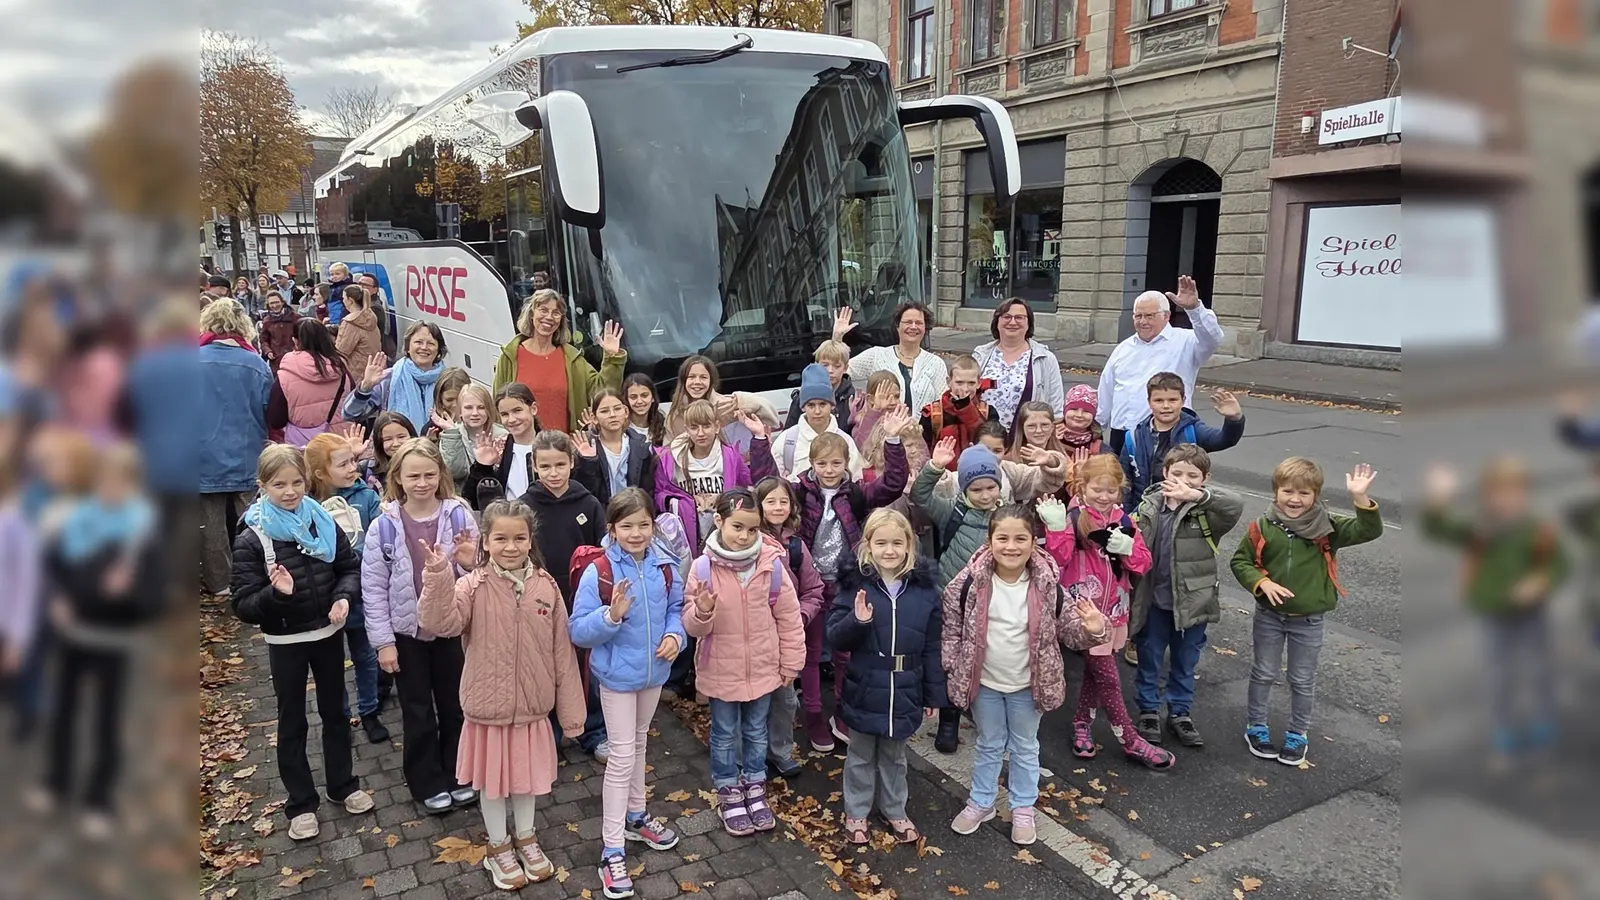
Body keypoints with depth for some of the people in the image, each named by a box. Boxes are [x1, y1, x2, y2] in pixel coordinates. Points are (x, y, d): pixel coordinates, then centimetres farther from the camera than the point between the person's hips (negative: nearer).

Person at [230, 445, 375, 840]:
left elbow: (351, 567, 2)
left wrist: (344, 596, -17)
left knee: (335, 711, 18)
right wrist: (276, 593, -34)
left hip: (329, 634, 3)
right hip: (286, 643, -3)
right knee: (292, 722, 12)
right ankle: (301, 803, 25)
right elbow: (244, 606, -15)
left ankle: (344, 785, 35)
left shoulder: (322, 522, -6)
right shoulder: (252, 539, -15)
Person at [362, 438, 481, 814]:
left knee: (455, 706, 16)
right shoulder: (384, 526, -12)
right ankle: (428, 784, 30)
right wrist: (383, 641, -7)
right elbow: (374, 588, -7)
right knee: (418, 713, 14)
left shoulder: (458, 516, -11)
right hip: (406, 632, -1)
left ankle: (458, 777, 34)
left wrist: (471, 564, -27)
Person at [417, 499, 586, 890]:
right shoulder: (473, 586, -13)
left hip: (532, 707, 2)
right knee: (492, 780, 16)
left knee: (527, 776, 20)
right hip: (488, 706, -2)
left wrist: (571, 708, 0)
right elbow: (438, 623, -30)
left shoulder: (546, 586, -7)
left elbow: (562, 651, -3)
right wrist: (437, 576, -42)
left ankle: (526, 839, 44)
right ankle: (499, 847, 39)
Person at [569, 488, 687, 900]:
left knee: (639, 742, 23)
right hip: (617, 674, -5)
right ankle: (612, 849, 10)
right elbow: (578, 631, -20)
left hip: (654, 670, 5)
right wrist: (612, 615, -36)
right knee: (622, 756, -1)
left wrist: (675, 635, -13)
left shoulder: (665, 566, -7)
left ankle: (635, 816, 44)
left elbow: (676, 609, 6)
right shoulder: (597, 573, -20)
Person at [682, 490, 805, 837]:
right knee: (725, 736, 16)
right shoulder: (703, 567, -16)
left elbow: (789, 617, -3)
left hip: (762, 669, 1)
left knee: (756, 733, 20)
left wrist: (790, 662, 1)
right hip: (721, 670, -1)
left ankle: (755, 789, 39)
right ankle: (729, 795, 35)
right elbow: (693, 627, -11)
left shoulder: (771, 565, -13)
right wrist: (702, 612, -34)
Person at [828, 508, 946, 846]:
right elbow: (835, 637, -10)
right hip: (865, 691, -1)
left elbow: (932, 648, 1)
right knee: (861, 757, 16)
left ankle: (895, 811, 39)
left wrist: (934, 694, 4)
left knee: (895, 757, 20)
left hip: (905, 693, 2)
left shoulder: (924, 587, -5)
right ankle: (855, 814, 34)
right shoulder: (855, 583, -11)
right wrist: (857, 621, -30)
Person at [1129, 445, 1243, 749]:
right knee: (1149, 659, 16)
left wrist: (1196, 495, -45)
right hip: (1155, 600, 1)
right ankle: (1148, 711, 35)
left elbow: (1236, 505, -34)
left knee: (1185, 662, 18)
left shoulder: (1206, 511, -13)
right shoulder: (1150, 506, -7)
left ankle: (1180, 713, 37)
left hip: (1193, 600, 0)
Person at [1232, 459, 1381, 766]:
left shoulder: (1327, 528, -9)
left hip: (1308, 621, 0)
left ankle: (1297, 734, 32)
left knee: (1303, 681, 14)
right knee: (1263, 674, 15)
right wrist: (1262, 582, -19)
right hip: (1269, 616, 0)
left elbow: (1368, 531, -19)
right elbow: (1239, 561, -3)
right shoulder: (1263, 528, -10)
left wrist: (1360, 498, -33)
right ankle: (1256, 727, 33)